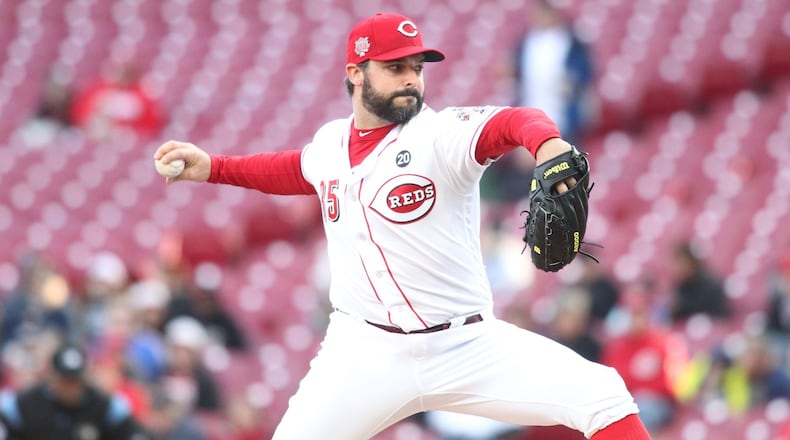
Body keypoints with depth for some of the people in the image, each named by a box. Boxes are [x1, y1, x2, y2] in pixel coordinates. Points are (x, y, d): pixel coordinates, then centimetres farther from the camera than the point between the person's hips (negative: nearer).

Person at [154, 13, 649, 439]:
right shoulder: (330, 143, 6)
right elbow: (295, 170, 31)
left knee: (601, 395, -19)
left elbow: (512, 122, -32)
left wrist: (547, 142, -55)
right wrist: (212, 167, 22)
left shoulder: (442, 134, -11)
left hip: (468, 346, -3)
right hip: (366, 354, 3)